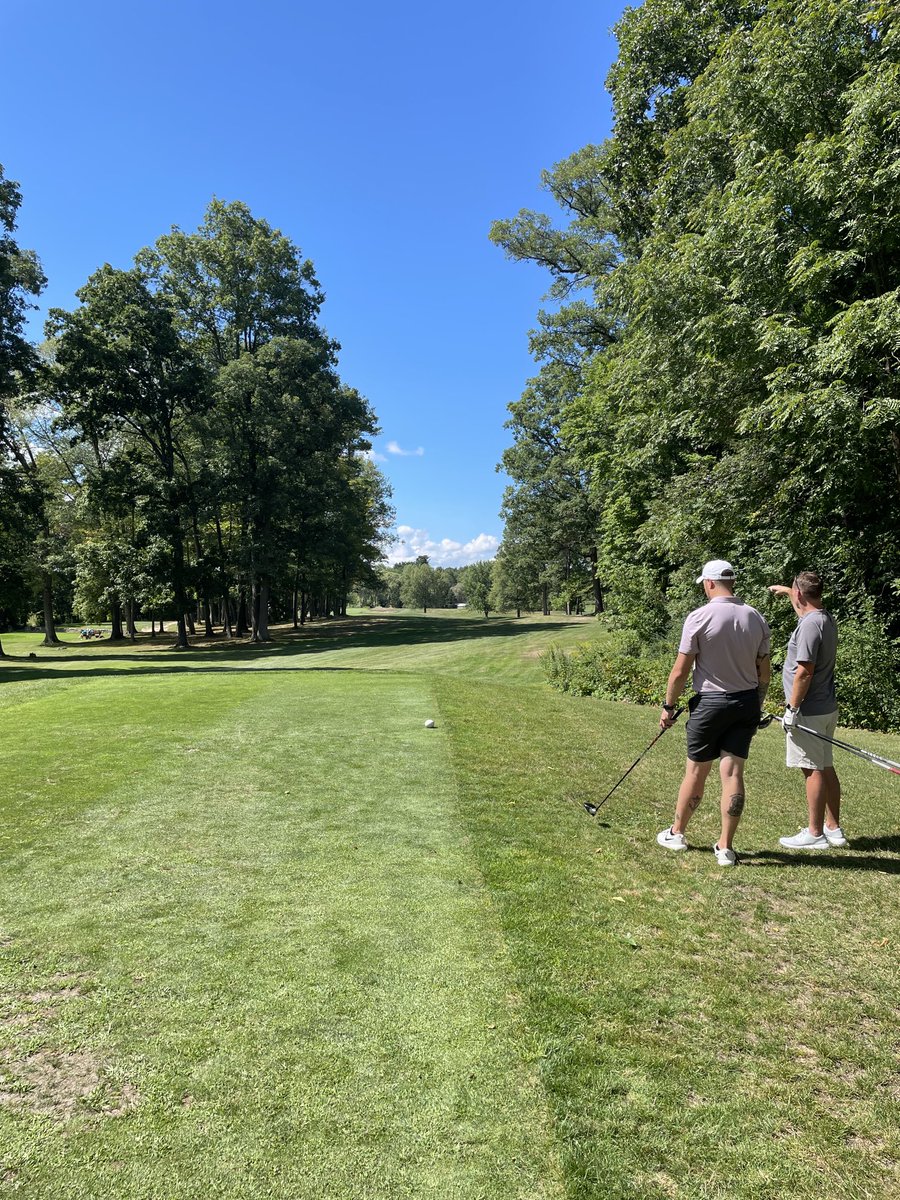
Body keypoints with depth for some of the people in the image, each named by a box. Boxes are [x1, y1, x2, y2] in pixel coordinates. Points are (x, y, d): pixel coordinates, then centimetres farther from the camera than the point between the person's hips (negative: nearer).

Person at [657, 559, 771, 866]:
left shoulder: (699, 617, -13)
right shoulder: (756, 618, 3)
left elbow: (680, 671, -11)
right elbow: (764, 671, 8)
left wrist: (668, 706, 0)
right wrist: (756, 707, 20)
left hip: (710, 703, -4)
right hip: (747, 703, 4)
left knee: (696, 772, 8)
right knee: (733, 772, 5)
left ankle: (676, 833, 25)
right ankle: (726, 847, 9)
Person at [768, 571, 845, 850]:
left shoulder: (809, 625, -19)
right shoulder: (826, 619, 10)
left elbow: (805, 671, -23)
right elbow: (805, 606, 35)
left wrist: (792, 708, -18)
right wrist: (786, 591, 49)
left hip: (809, 711, -9)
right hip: (827, 708, 9)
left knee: (814, 770, -3)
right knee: (826, 768, 15)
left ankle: (815, 834, 5)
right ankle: (834, 829, 24)